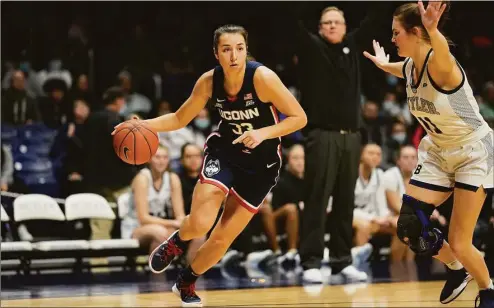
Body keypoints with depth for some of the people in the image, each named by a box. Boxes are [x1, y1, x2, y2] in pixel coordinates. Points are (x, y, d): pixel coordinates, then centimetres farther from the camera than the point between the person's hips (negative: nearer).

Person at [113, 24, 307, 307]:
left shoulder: (263, 77, -24)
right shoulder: (209, 81, -12)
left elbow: (299, 118, -19)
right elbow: (180, 119, 1)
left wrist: (263, 133, -33)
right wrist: (143, 125, -15)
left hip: (261, 164, -1)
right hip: (224, 151, 2)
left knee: (222, 239, 3)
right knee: (199, 224, -21)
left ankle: (186, 283, 31)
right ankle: (176, 243, 16)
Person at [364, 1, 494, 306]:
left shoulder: (439, 64, -27)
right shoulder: (409, 67, -3)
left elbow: (442, 54, -54)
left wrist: (434, 31, -76)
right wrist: (382, 63, 45)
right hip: (438, 153, 8)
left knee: (459, 244, -10)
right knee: (408, 229, -3)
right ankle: (457, 270, 25)